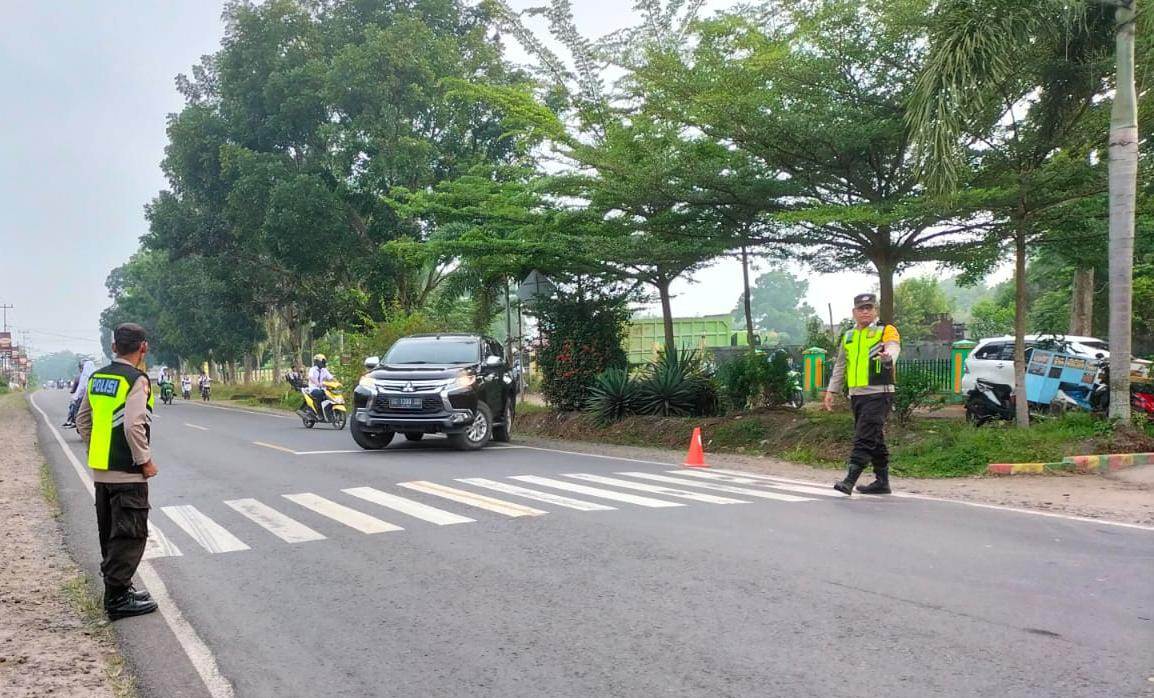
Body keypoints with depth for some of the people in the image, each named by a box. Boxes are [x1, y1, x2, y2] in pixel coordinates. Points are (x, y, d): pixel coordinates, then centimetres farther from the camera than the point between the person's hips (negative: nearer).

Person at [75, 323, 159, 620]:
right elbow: (134, 425, -24)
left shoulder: (96, 378, 9)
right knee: (130, 534, -1)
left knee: (110, 532, 17)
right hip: (127, 473, -8)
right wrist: (145, 461, -14)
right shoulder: (137, 379, -15)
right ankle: (118, 598, 2)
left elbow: (82, 419, 16)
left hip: (100, 469, 8)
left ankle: (116, 585, 28)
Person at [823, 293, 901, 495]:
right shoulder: (848, 337, 16)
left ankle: (850, 480, -17)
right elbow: (839, 366, 23)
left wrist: (887, 356, -47)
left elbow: (893, 347, -23)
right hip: (856, 395, 7)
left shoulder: (886, 331, -2)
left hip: (879, 394, -7)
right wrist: (831, 391, 17)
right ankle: (882, 481, 21)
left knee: (864, 438, -13)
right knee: (875, 439, 13)